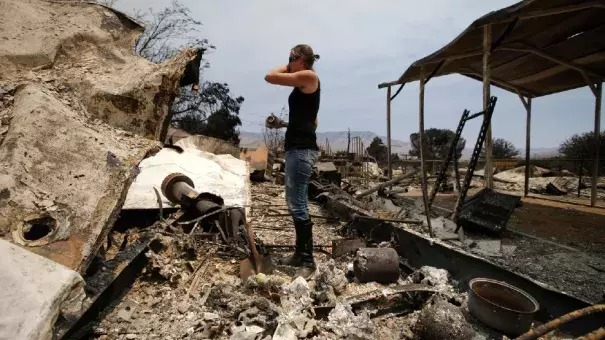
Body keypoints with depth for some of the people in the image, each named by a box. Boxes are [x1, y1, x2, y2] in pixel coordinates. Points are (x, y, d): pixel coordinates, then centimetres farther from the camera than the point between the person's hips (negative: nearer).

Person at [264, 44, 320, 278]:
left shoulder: (308, 76, -6)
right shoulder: (304, 84, 22)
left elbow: (270, 77, -7)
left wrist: (288, 67, 10)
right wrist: (283, 124, 17)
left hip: (302, 149, -11)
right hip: (296, 147, 11)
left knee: (298, 204, -10)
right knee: (294, 202, 13)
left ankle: (308, 261, -1)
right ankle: (300, 253, 24)